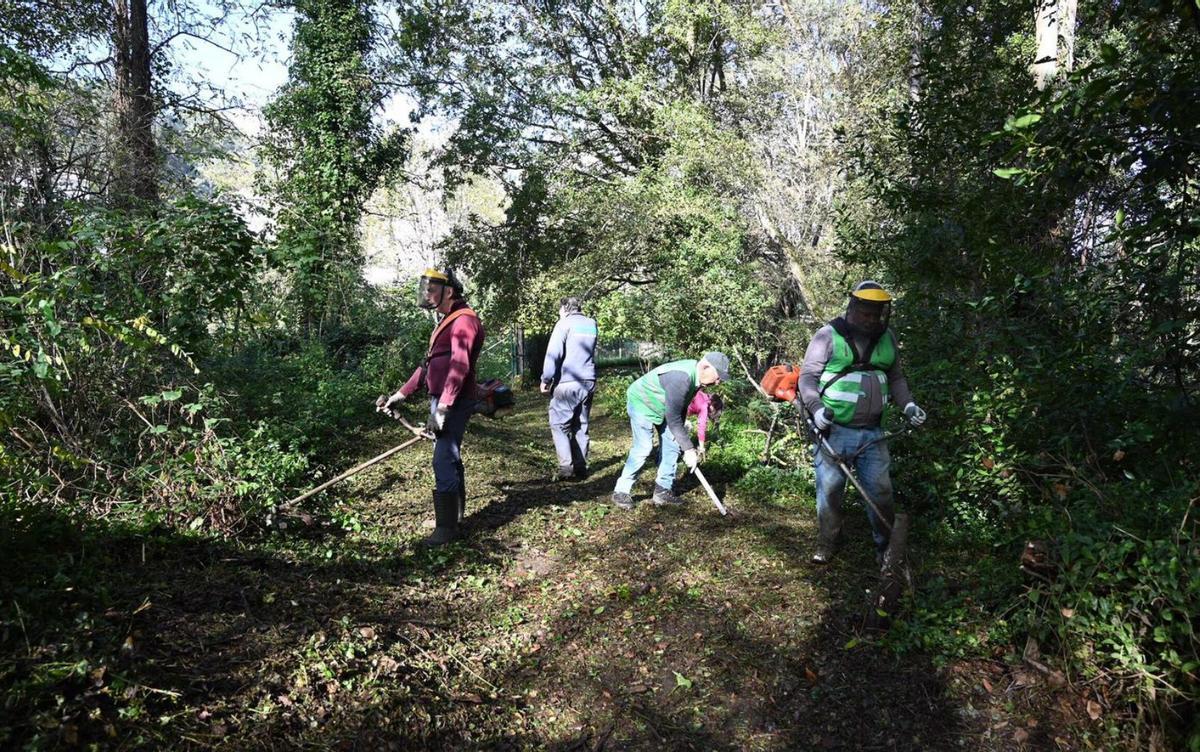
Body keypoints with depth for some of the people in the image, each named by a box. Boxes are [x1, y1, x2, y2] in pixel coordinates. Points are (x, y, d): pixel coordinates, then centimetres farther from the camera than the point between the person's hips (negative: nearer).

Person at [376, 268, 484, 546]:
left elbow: (459, 367, -24)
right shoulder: (447, 322, 21)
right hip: (440, 401, 10)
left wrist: (443, 409, -29)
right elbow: (428, 365, 24)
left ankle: (447, 527, -5)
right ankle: (454, 516, 27)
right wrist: (400, 394, 20)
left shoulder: (464, 320, -13)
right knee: (449, 458, 16)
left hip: (453, 404, -10)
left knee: (444, 461, -11)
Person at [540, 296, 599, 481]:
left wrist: (546, 379, -7)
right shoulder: (592, 325, 14)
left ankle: (566, 467, -9)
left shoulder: (564, 324, -6)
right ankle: (580, 467, 13)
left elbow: (553, 353, -12)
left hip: (567, 382, -6)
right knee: (581, 426, 13)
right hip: (588, 383, 6)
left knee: (559, 425, 0)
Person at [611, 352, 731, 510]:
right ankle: (621, 492, -4)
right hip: (641, 402, -9)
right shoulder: (680, 378, -36)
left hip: (662, 406, 9)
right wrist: (689, 449, -28)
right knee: (644, 447, -16)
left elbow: (682, 407, 7)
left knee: (672, 445, 3)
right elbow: (673, 419, -32)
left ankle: (663, 491, 11)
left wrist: (681, 431, -1)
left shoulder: (695, 375, -8)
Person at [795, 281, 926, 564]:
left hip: (872, 432, 4)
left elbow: (895, 378, 18)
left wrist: (908, 404, 2)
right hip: (834, 430, -3)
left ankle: (886, 544, 24)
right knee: (830, 488, 6)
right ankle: (827, 544, 22)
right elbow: (808, 376, -7)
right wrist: (816, 407, -22)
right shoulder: (829, 335, -8)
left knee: (880, 489, 7)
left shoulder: (887, 339, 8)